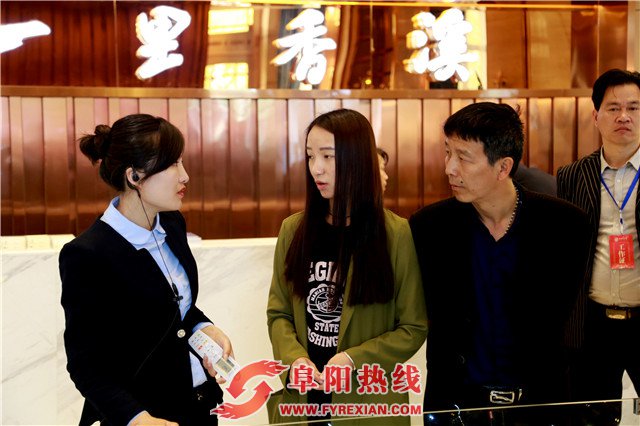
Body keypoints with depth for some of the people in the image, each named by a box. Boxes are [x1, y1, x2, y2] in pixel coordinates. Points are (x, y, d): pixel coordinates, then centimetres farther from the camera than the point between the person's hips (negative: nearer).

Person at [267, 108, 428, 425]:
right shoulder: (293, 229, 1)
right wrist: (294, 357, -13)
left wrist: (355, 359, -17)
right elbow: (278, 312, 5)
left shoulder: (397, 234, -9)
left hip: (366, 400, -2)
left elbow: (414, 326, -6)